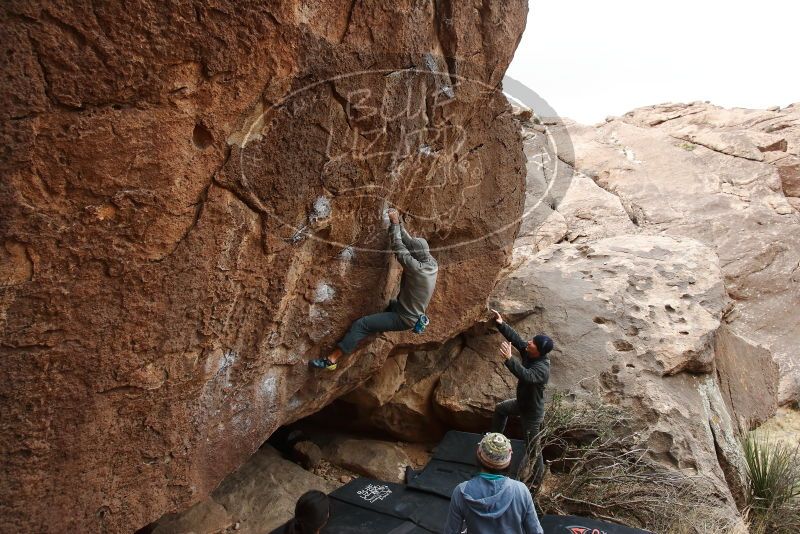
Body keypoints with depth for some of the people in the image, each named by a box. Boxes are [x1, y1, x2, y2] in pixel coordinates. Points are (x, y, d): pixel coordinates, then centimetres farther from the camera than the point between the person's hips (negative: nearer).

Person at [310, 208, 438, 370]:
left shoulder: (416, 268, -29)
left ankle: (332, 359, -14)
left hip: (404, 319, -9)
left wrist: (395, 223, -11)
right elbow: (408, 241, 4)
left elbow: (399, 248, -22)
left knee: (361, 325, -13)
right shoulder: (432, 264, -5)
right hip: (414, 315, 9)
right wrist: (398, 222, 4)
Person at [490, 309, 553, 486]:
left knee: (532, 446, 7)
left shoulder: (542, 369, -38)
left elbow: (525, 375, -55)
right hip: (522, 402, 9)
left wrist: (509, 359, -64)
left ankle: (538, 475, 29)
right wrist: (501, 324, -25)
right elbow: (515, 338, -12)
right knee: (500, 409, 31)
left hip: (532, 412, -9)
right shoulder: (528, 352, -14)